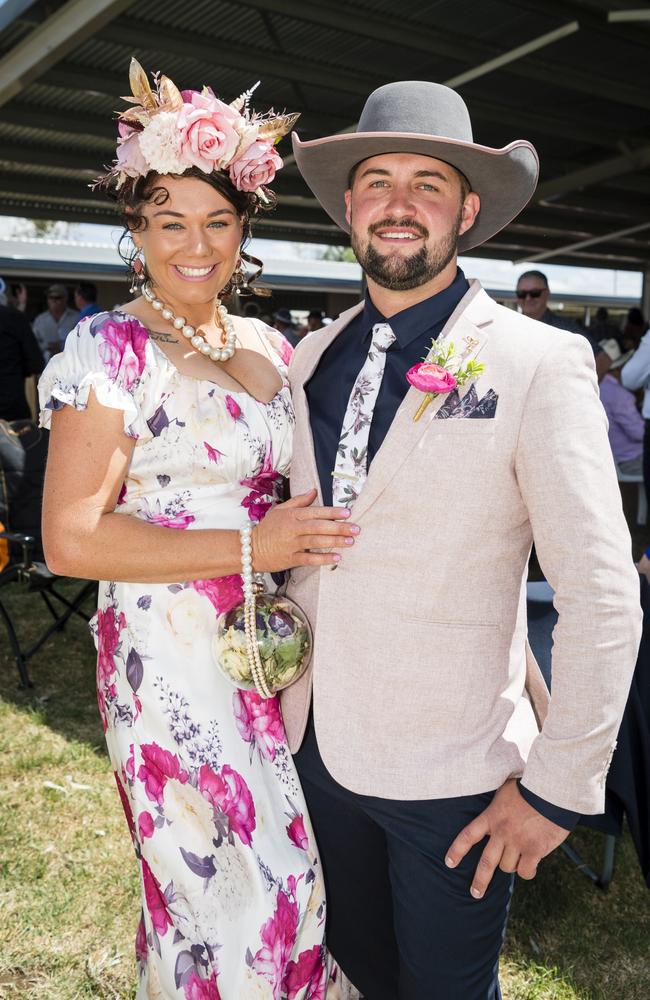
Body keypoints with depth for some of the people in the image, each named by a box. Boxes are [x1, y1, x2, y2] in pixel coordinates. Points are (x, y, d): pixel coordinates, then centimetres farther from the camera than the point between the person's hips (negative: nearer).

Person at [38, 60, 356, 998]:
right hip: (172, 655, -6)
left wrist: (311, 538, 0)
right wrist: (249, 547, -19)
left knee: (293, 875, 16)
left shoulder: (272, 348, 9)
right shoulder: (108, 347, -9)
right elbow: (71, 538, -16)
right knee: (220, 895, 6)